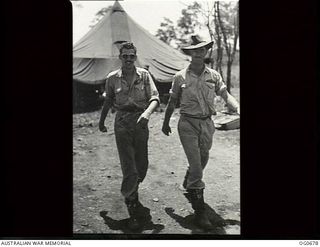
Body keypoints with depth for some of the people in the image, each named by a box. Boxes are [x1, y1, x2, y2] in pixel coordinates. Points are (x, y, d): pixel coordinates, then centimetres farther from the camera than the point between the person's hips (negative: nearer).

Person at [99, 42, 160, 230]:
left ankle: (132, 192, 41)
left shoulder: (144, 75, 1)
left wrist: (147, 112, -27)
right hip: (122, 122, -1)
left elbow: (155, 98, -8)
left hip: (140, 121, 2)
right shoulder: (112, 78, 3)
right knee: (129, 167, -6)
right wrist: (102, 121, 25)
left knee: (142, 165, 10)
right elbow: (108, 101, 17)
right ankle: (132, 211, 0)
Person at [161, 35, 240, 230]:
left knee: (202, 161, 19)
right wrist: (166, 122, 15)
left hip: (207, 123, 4)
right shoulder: (180, 77, -2)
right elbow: (172, 102, 8)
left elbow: (226, 95, -4)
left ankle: (189, 187, 51)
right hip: (188, 124, -4)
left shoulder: (213, 75, 3)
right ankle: (199, 211, -4)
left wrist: (238, 108, -23)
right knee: (196, 165, -9)